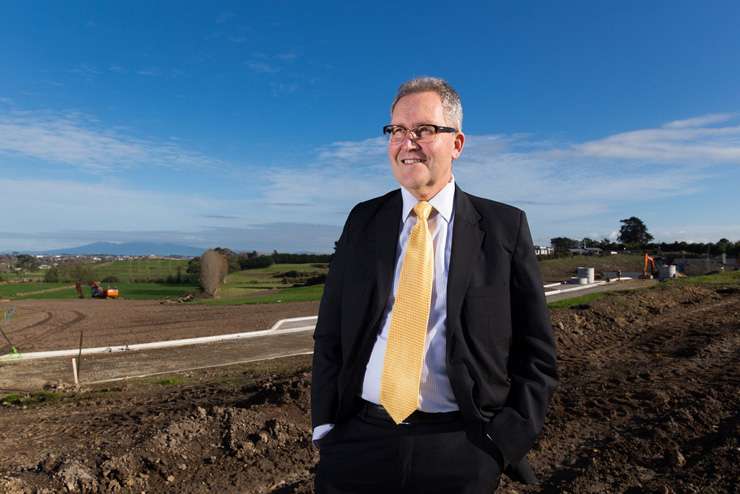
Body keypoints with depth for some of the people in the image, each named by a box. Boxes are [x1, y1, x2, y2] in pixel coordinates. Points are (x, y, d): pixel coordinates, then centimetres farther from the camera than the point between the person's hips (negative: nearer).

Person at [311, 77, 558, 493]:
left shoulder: (505, 227, -4)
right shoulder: (363, 221, 3)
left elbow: (536, 355, -1)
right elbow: (329, 334, 6)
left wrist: (503, 444, -8)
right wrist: (326, 426, 0)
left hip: (461, 451, -1)